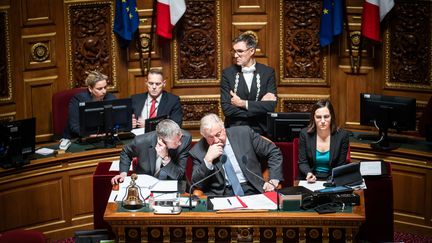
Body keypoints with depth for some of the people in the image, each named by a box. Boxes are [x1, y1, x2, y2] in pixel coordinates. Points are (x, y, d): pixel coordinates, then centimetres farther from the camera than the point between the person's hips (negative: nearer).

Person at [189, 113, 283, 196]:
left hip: (251, 190, 1)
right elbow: (197, 185, -1)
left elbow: (274, 152, 12)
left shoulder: (244, 133, 5)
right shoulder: (198, 151, 4)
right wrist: (208, 160, -13)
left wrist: (273, 181, 2)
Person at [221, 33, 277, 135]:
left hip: (261, 131, 0)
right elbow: (226, 109, -5)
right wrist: (260, 105, -7)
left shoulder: (268, 72, 4)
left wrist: (242, 103, -7)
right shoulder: (227, 73, 4)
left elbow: (271, 106, -5)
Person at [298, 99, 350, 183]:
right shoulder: (305, 134, -2)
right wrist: (308, 173, -19)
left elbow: (341, 166, 1)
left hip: (332, 181, 0)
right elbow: (302, 163, 3)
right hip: (310, 181, 0)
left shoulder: (342, 135, -4)